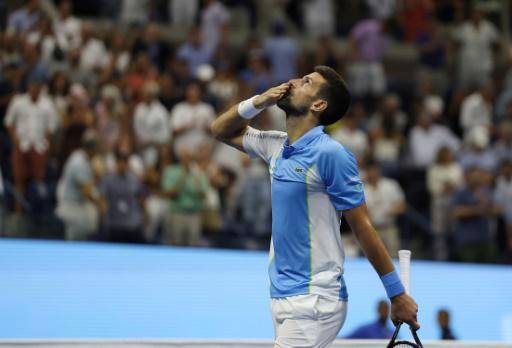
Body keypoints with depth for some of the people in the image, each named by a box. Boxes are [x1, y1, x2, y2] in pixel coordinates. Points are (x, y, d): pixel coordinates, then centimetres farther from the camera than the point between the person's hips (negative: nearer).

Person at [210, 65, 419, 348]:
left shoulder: (330, 153, -13)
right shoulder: (276, 146, 10)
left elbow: (363, 228, -10)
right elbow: (221, 130, 25)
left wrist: (397, 294, -9)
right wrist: (257, 102, 6)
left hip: (314, 300, -8)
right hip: (282, 296, 8)